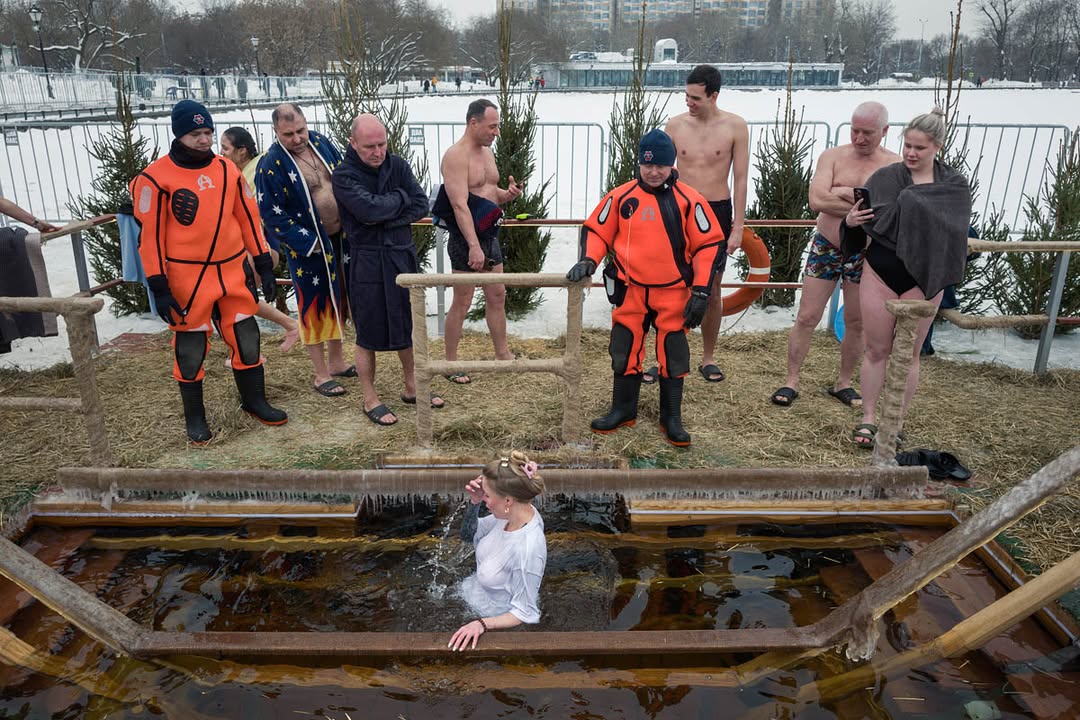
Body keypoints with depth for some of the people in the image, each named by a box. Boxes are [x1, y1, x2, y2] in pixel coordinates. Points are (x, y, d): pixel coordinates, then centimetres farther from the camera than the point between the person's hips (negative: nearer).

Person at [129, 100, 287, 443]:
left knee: (246, 337, 11)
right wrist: (158, 286, -11)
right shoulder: (156, 177, -9)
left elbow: (248, 218, 10)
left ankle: (254, 401, 29)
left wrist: (264, 264, 9)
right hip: (187, 277, -4)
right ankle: (194, 417, 24)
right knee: (190, 348, 7)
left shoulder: (228, 170, 5)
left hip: (233, 272, 4)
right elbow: (150, 234, -8)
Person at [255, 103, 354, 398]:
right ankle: (321, 375, 16)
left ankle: (336, 361, 34)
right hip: (308, 247, -6)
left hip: (340, 238, 6)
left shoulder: (322, 143, 1)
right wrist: (310, 243, -17)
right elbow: (273, 215, -15)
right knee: (313, 306, 4)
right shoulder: (270, 165, -16)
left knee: (338, 299, 17)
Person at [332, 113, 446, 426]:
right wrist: (400, 198, -9)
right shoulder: (344, 175, -10)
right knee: (368, 333, 4)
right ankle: (370, 400, 19)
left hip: (402, 256, 5)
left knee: (408, 325, 15)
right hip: (367, 262, -5)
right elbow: (369, 209, -25)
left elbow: (420, 206, -4)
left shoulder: (398, 165, 3)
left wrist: (386, 221, -15)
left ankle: (411, 388, 32)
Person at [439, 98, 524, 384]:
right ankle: (451, 363, 12)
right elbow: (460, 205, -24)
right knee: (462, 301, 0)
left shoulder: (487, 151, 12)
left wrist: (507, 194, 0)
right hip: (466, 237, -8)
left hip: (490, 233, 9)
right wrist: (474, 246, -30)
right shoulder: (456, 156, -16)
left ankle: (502, 354, 27)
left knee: (497, 295, 14)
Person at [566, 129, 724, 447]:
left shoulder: (689, 199, -3)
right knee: (625, 349, 9)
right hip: (630, 290, 2)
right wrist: (588, 260, -12)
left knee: (673, 354, 4)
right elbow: (596, 230, 7)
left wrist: (701, 291, -7)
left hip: (673, 293, -1)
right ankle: (623, 410, 26)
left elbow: (709, 244, -2)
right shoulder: (621, 196, 0)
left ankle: (671, 418, 19)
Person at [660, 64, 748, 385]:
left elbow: (740, 179, -2)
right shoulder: (675, 125, 0)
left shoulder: (735, 126, -4)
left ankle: (708, 358, 22)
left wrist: (737, 227, -6)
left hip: (717, 213, -1)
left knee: (712, 290, 8)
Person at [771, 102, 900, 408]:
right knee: (806, 318, 0)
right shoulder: (832, 156, -2)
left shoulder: (895, 165, -2)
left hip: (865, 255, 1)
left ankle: (843, 383, 26)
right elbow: (817, 201, -18)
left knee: (857, 324, 10)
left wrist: (846, 193, -20)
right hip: (825, 249, 0)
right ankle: (791, 381, 11)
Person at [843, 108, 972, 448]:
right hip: (880, 273, 0)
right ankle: (868, 419, 16)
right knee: (876, 349, 5)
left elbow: (956, 231, -4)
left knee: (908, 354, 7)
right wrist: (851, 221, -17)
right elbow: (861, 224, 6)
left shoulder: (954, 185, 2)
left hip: (922, 278, 0)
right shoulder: (884, 178, 2)